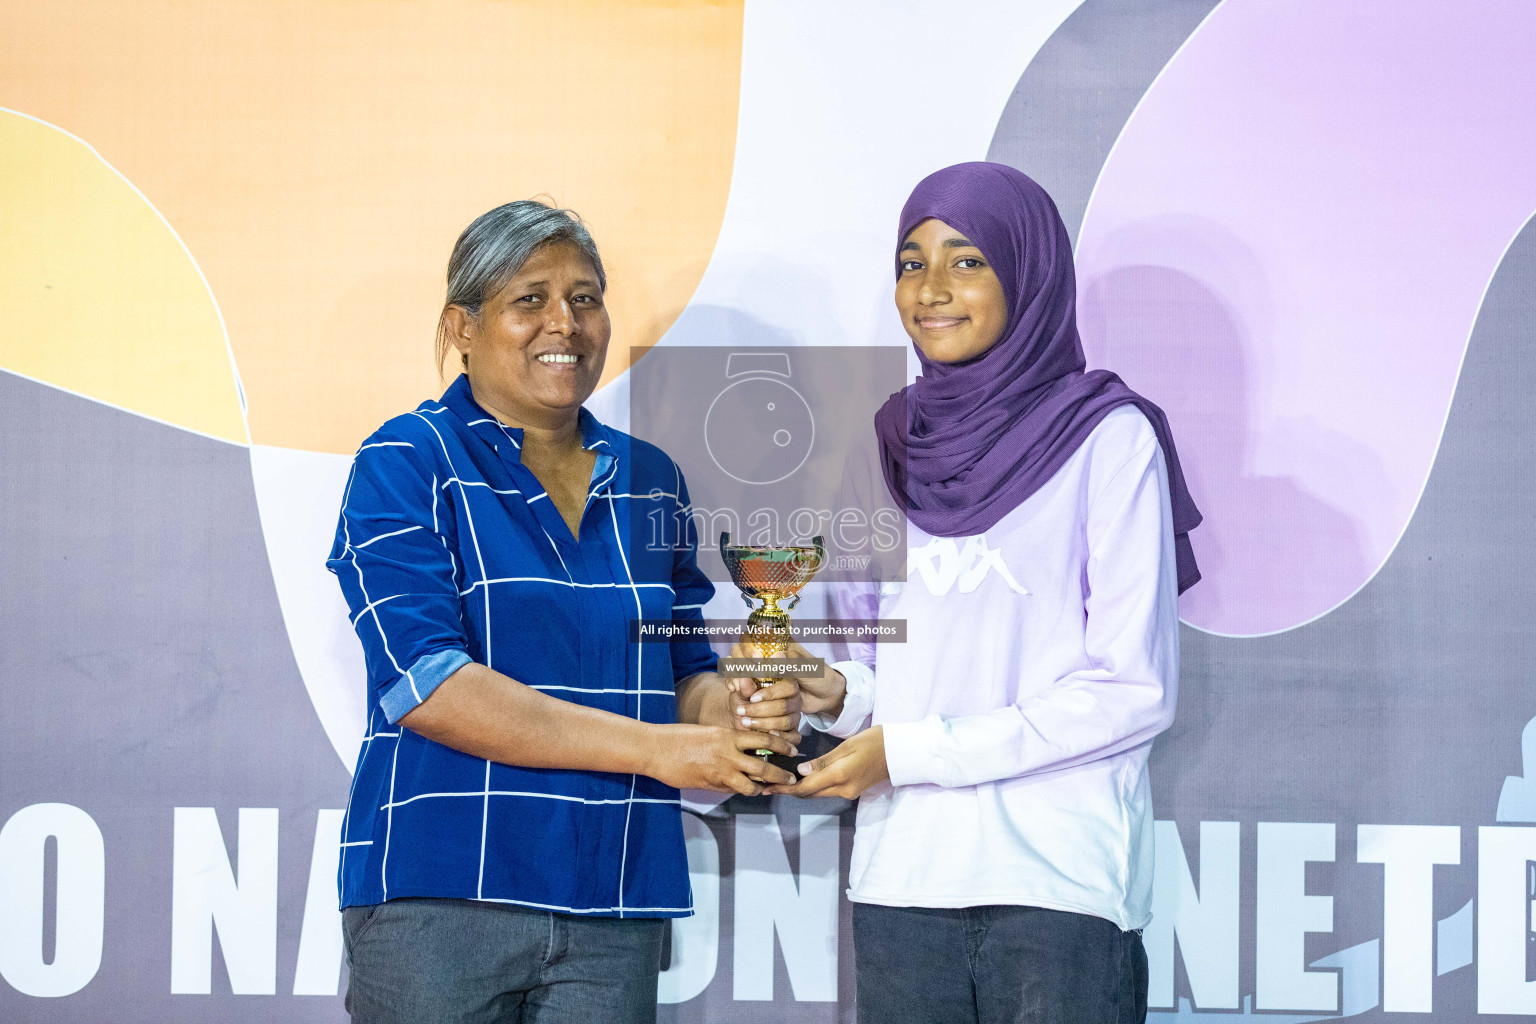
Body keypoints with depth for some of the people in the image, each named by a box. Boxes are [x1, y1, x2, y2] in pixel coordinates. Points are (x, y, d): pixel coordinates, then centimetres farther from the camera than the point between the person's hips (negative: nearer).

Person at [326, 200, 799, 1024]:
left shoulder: (649, 481, 13)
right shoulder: (407, 463, -4)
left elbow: (688, 669, 18)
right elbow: (424, 682, -15)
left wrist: (729, 711, -7)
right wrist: (650, 747, -18)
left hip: (613, 909, 5)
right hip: (436, 896, -4)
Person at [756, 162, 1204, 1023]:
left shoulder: (1106, 438, -4)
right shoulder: (888, 445, 11)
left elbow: (1134, 691, -9)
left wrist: (913, 749, -11)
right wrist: (838, 694, -3)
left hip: (1060, 878, -4)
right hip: (902, 879, 4)